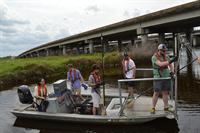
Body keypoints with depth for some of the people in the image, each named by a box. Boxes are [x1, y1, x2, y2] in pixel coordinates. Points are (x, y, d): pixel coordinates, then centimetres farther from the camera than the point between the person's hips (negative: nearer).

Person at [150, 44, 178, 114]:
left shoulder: (166, 57, 8)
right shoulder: (154, 57, -9)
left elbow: (170, 65, 16)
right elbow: (160, 64, -24)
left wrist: (172, 71, -4)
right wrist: (171, 61, -29)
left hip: (166, 77, 5)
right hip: (158, 77, -4)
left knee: (165, 92, 9)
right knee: (156, 93, -2)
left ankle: (166, 107, 19)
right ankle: (153, 108, 9)